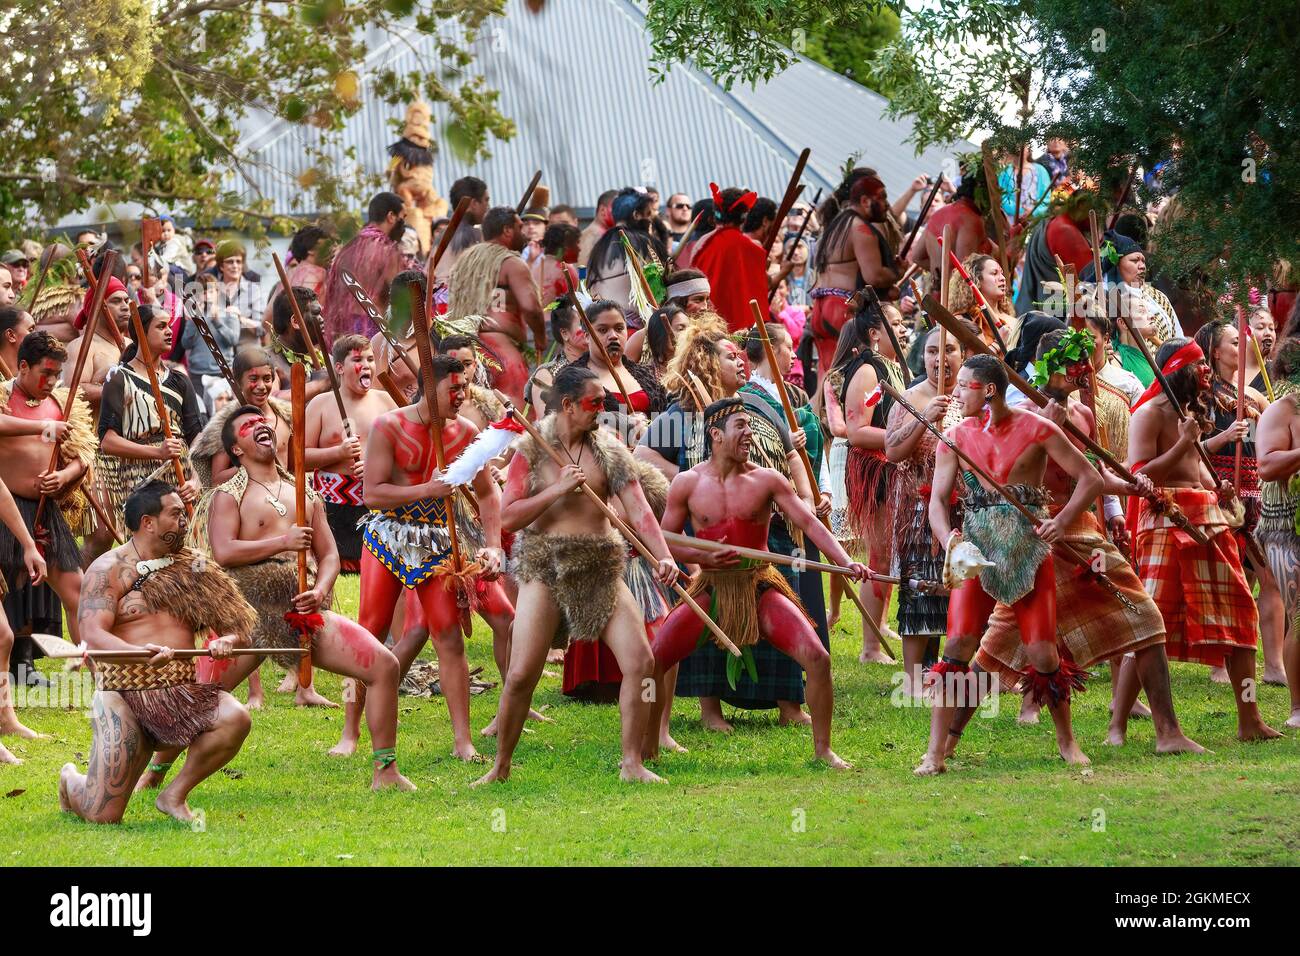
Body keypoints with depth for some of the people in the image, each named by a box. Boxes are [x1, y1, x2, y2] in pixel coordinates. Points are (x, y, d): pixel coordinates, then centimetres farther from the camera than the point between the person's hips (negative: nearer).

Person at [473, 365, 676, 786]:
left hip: (601, 566, 3)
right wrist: (558, 489, -16)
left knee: (640, 661, -9)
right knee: (521, 674, -9)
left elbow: (638, 509, -3)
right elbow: (508, 517, -6)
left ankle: (632, 764, 1)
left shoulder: (608, 450, 5)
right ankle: (500, 767, 8)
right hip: (544, 565, -3)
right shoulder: (532, 449, -1)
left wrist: (663, 555, -18)